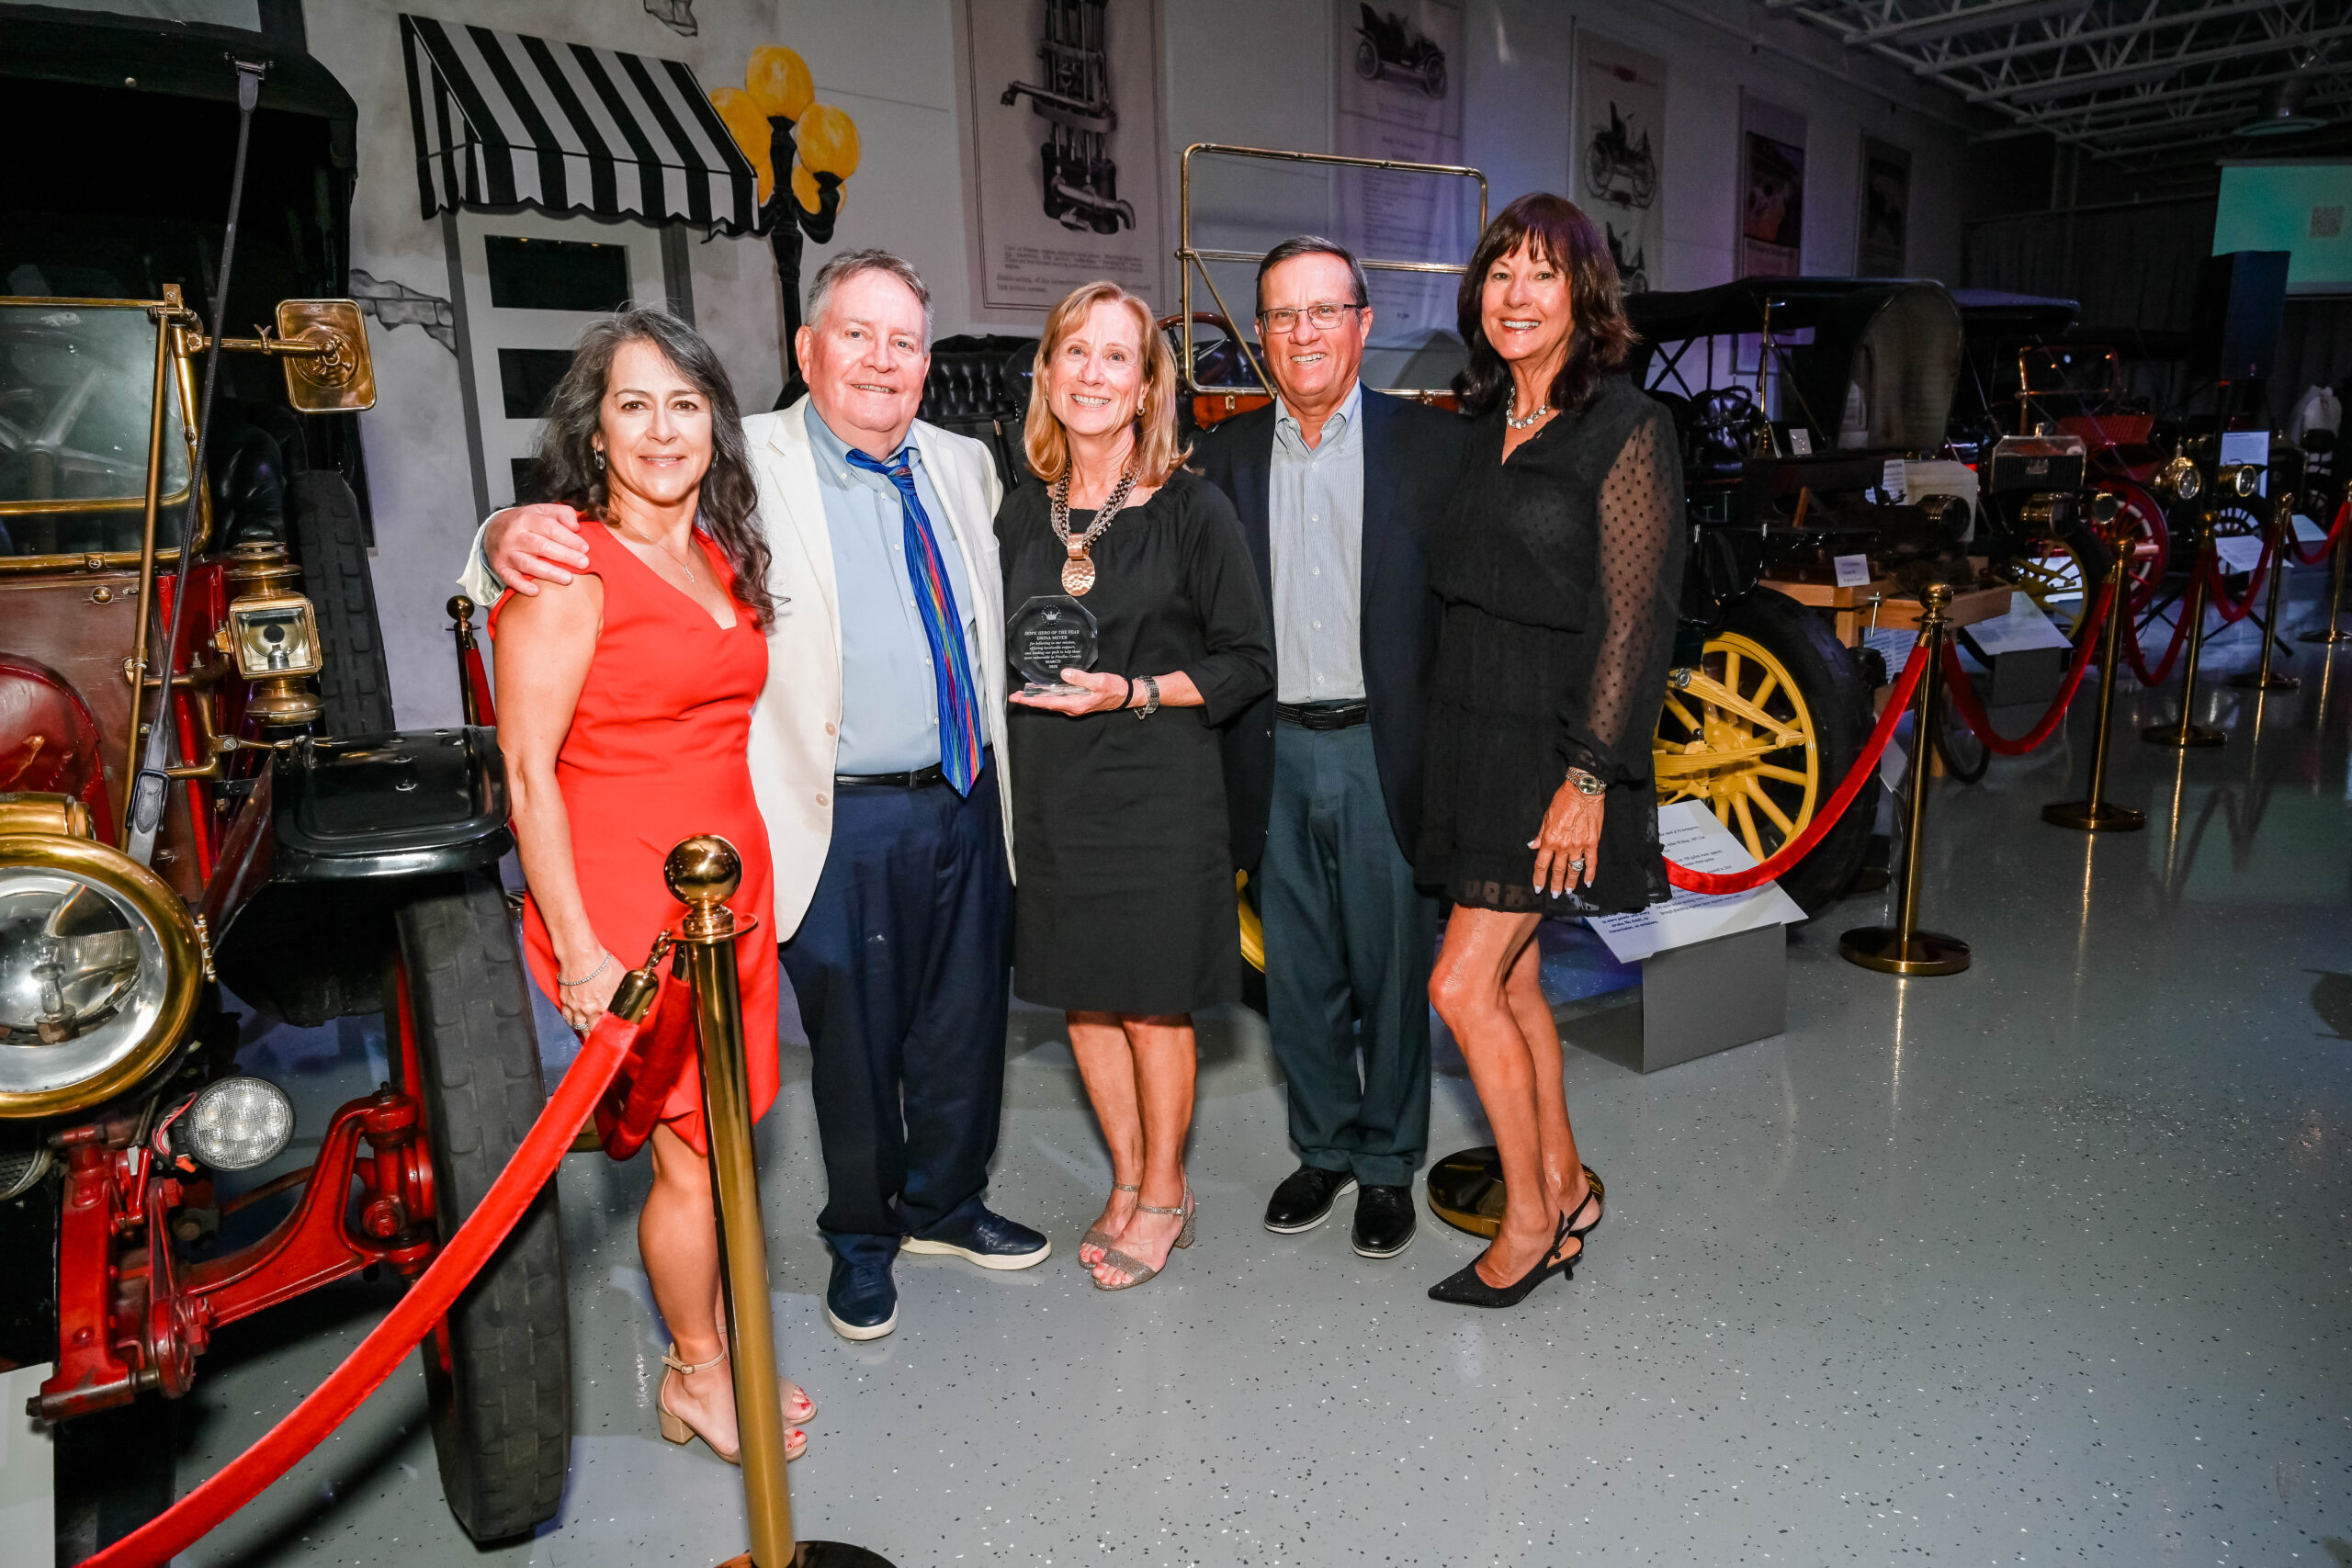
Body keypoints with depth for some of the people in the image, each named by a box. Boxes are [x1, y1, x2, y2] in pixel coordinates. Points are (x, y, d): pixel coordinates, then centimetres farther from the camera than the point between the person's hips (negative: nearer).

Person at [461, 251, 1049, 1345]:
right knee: (854, 1042, 11)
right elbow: (610, 516, -13)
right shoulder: (747, 467, -8)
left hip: (968, 803, 5)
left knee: (965, 1024, 18)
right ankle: (862, 1238, 35)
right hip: (845, 822, -5)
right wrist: (513, 533, -35)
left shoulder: (964, 467, 8)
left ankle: (947, 1203, 42)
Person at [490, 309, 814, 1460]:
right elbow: (527, 769, -14)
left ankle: (714, 1351, 33)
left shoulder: (723, 554, 12)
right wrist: (575, 950, -16)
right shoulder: (570, 568, -11)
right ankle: (695, 1377, 25)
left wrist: (747, 876, 15)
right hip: (626, 904, -7)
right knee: (693, 1154, 3)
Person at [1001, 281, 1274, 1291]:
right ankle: (1127, 1179, 32)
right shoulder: (1022, 514, 8)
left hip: (1158, 786, -4)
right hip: (1050, 787, 5)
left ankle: (1164, 1193, 25)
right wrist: (1026, 680, -1)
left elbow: (1248, 661, -6)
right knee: (1082, 996, 12)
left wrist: (1130, 691, -16)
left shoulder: (1191, 509, -6)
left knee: (1152, 1001, 4)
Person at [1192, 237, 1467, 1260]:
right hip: (1276, 754, 3)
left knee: (1392, 970, 9)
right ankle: (1324, 1146, 33)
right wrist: (1236, 744, -2)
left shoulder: (1430, 444, 0)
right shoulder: (1229, 455, 8)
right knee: (1298, 974, 14)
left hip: (1384, 752, -2)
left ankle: (1389, 1162, 27)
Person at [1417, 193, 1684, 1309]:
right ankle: (1565, 1186, 31)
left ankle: (1531, 1220, 13)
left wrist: (1590, 776, -19)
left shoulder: (1625, 428, -10)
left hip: (1554, 743, -7)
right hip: (1471, 730, 7)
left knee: (1462, 986, -6)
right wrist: (1449, 744, 11)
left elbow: (1634, 616, -14)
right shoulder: (1481, 425, 11)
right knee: (1514, 980, 13)